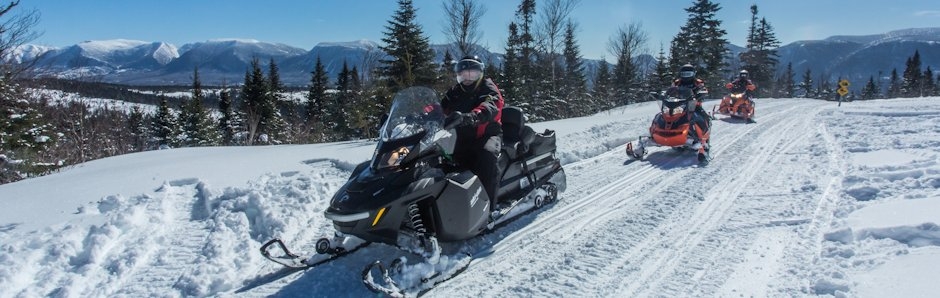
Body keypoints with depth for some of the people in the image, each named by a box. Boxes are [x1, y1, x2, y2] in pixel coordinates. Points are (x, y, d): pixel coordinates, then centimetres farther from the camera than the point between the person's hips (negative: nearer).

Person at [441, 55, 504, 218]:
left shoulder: (488, 88, -2)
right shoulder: (454, 92, 18)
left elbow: (489, 108, -25)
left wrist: (468, 117, -46)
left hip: (487, 135, -5)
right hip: (463, 138, 5)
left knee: (487, 155, -37)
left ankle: (489, 206, -37)